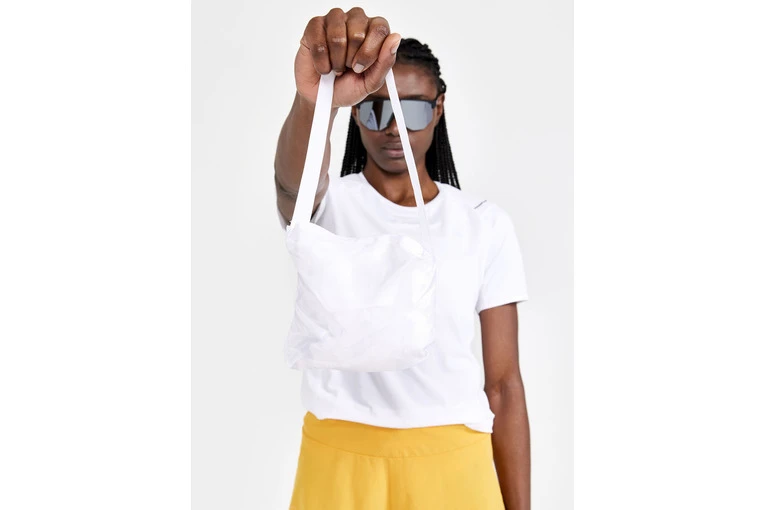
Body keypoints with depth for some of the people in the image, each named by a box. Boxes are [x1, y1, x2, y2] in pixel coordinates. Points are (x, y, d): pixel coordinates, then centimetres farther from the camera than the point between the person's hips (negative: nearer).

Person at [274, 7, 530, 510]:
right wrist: (313, 101, -52)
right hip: (338, 458, 0)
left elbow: (504, 382, -2)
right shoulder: (327, 202, -4)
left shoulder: (485, 222, -1)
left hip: (451, 461, 1)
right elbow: (293, 180, -31)